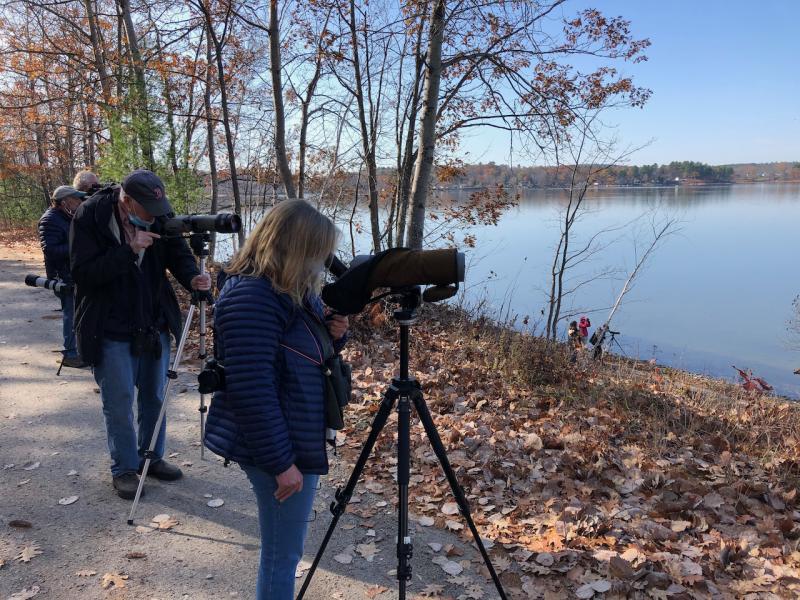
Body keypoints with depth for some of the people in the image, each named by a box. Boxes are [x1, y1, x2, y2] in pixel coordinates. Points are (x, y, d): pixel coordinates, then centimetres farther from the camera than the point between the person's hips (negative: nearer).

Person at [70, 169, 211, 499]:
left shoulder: (159, 216, -5)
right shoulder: (89, 218, -16)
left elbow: (178, 254, -2)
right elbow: (82, 273, -20)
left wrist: (192, 277, -24)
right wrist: (129, 250, -31)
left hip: (154, 326, 4)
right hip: (111, 331, -4)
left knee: (154, 397, 14)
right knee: (119, 403, 3)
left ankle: (152, 457, 32)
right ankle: (124, 469, 21)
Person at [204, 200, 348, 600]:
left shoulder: (288, 289, 6)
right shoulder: (251, 297, -23)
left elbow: (308, 354, 18)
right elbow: (251, 391, -27)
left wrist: (333, 334, -4)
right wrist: (281, 462, -23)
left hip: (296, 439, 10)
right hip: (279, 448, -10)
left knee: (283, 549, 24)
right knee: (281, 554, 7)